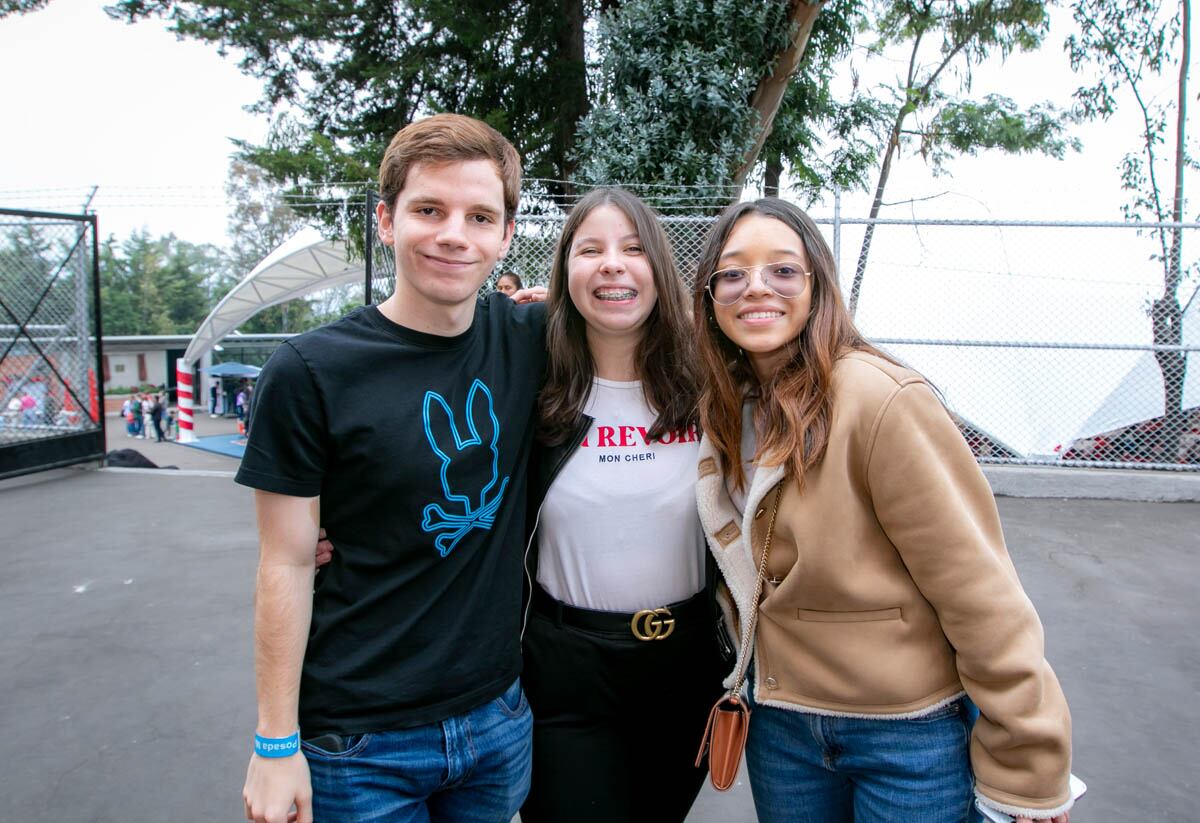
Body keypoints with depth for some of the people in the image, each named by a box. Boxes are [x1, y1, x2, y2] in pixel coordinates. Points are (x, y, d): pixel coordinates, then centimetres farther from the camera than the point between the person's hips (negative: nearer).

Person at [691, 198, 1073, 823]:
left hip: (910, 734, -5)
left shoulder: (882, 398, -21)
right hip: (779, 721, 6)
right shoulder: (726, 408, -2)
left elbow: (980, 595, -18)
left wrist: (1025, 769, -14)